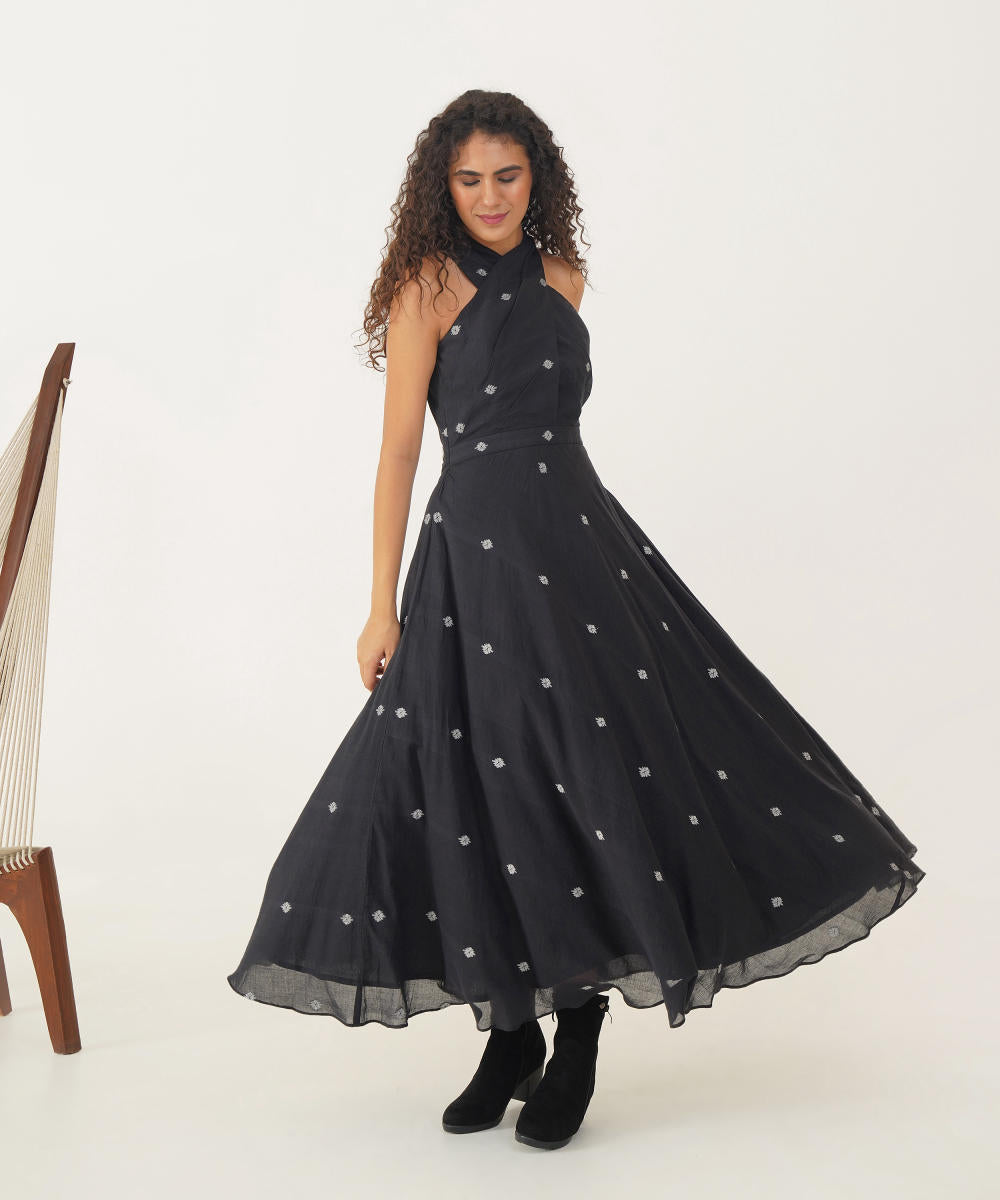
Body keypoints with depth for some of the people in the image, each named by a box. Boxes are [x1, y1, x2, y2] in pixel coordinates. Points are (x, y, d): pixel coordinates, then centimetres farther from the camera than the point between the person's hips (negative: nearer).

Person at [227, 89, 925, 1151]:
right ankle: (512, 1033, 18)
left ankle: (579, 1031, 13)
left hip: (582, 538, 5)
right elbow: (397, 452, -6)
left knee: (603, 775, 0)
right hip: (474, 553, -4)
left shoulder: (564, 276, 11)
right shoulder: (428, 288, -3)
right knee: (488, 789, 1)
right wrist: (383, 607, -8)